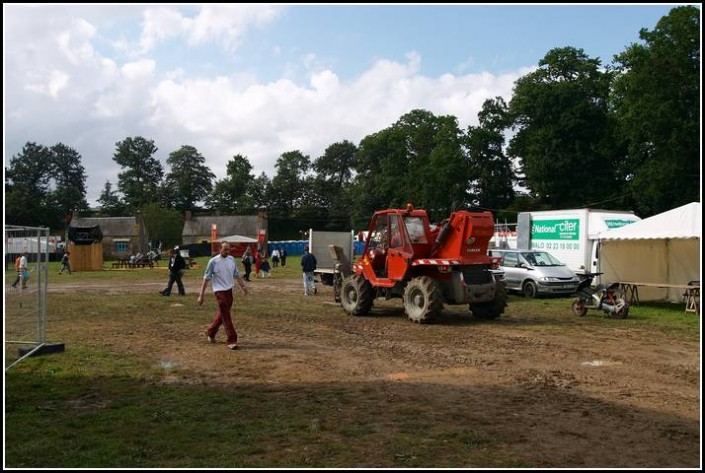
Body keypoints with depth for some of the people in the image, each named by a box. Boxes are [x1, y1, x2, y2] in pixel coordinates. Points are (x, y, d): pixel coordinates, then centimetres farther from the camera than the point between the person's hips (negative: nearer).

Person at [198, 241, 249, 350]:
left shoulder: (232, 259, 4)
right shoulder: (213, 261, -11)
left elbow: (237, 275, 14)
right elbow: (206, 278, -9)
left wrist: (243, 286, 3)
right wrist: (201, 295, -11)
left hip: (229, 290, 6)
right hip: (219, 291, -6)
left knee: (222, 314, 18)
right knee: (226, 316, -8)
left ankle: (210, 332, 38)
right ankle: (232, 340, -4)